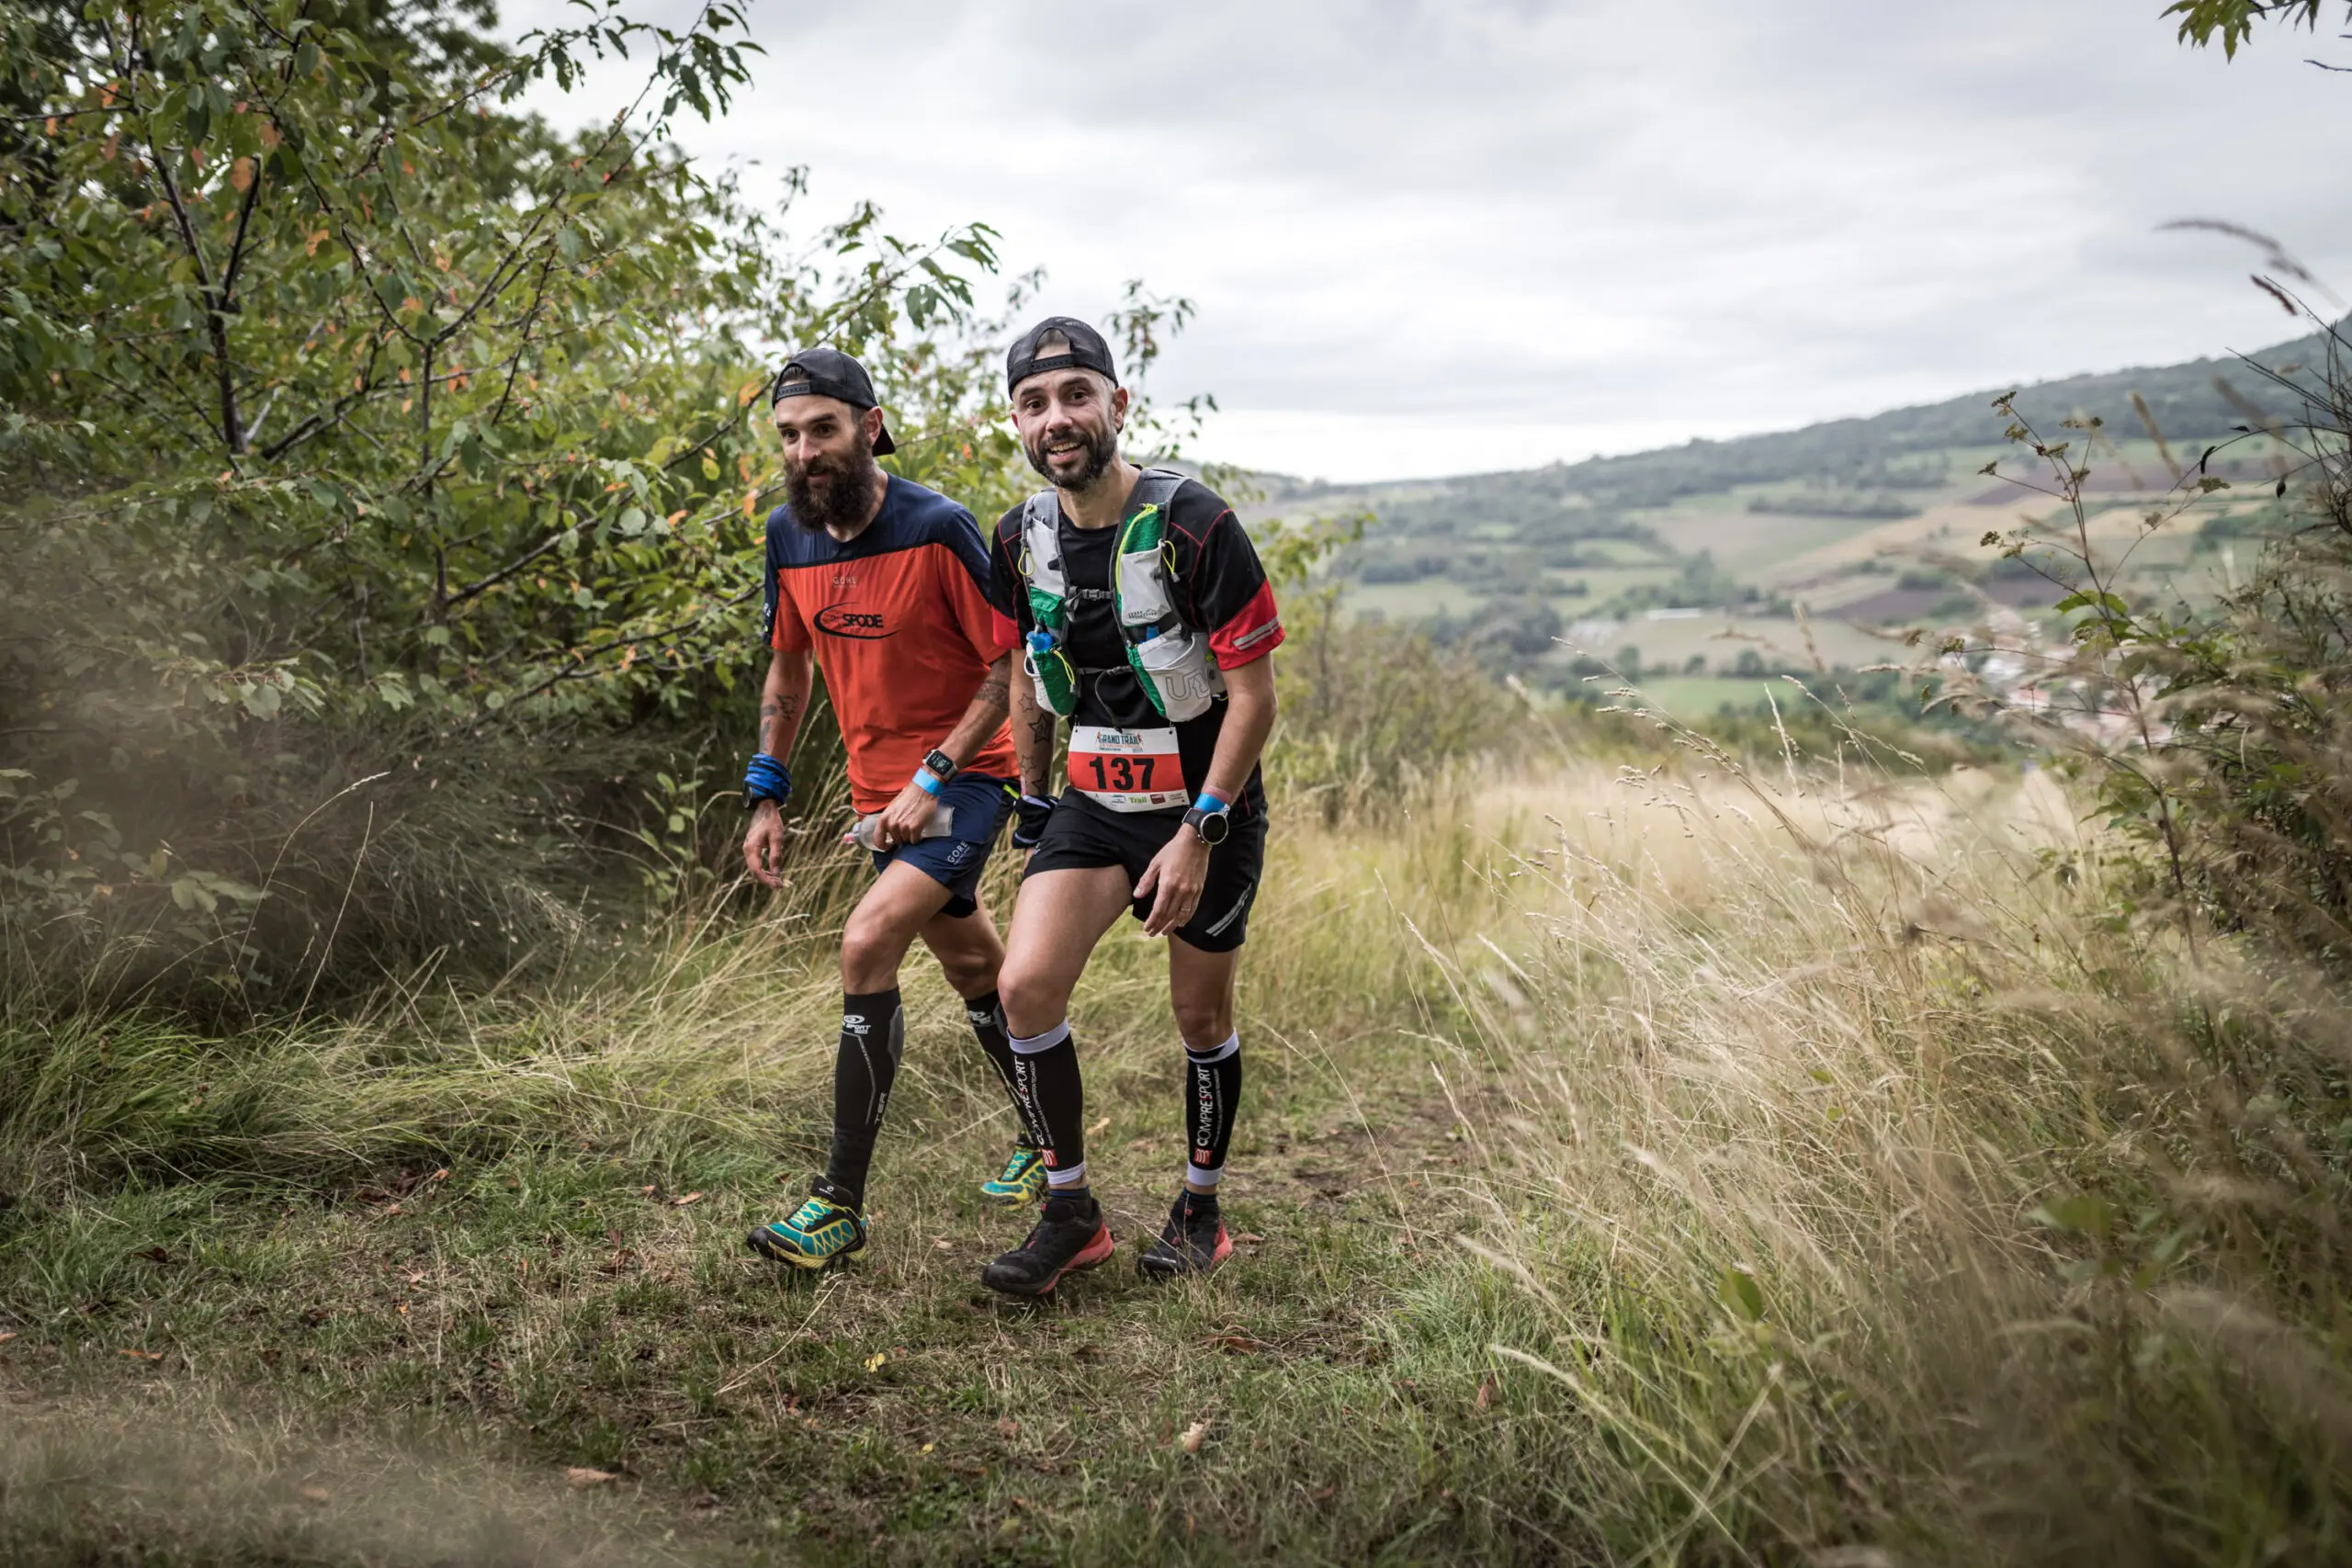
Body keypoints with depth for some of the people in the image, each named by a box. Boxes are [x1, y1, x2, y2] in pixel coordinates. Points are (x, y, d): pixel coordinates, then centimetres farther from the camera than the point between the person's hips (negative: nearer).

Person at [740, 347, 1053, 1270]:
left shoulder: (937, 528, -18)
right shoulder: (788, 535, 0)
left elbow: (1013, 661, -14)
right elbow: (788, 667, 13)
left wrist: (932, 778, -19)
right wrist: (766, 794, 7)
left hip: (962, 779, -6)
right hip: (880, 789, 7)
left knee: (867, 945, -21)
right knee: (975, 969, 18)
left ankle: (841, 1203, -13)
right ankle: (1047, 1144, 38)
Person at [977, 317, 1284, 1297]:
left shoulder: (1191, 525, -20)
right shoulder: (1020, 540, -2)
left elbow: (1254, 695, -17)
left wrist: (1198, 833, -19)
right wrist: (1031, 802, 14)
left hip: (1206, 806, -4)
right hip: (1094, 801, 4)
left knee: (1201, 1016, 7)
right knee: (1025, 986, -12)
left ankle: (1200, 1212, 29)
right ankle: (1070, 1214, 5)